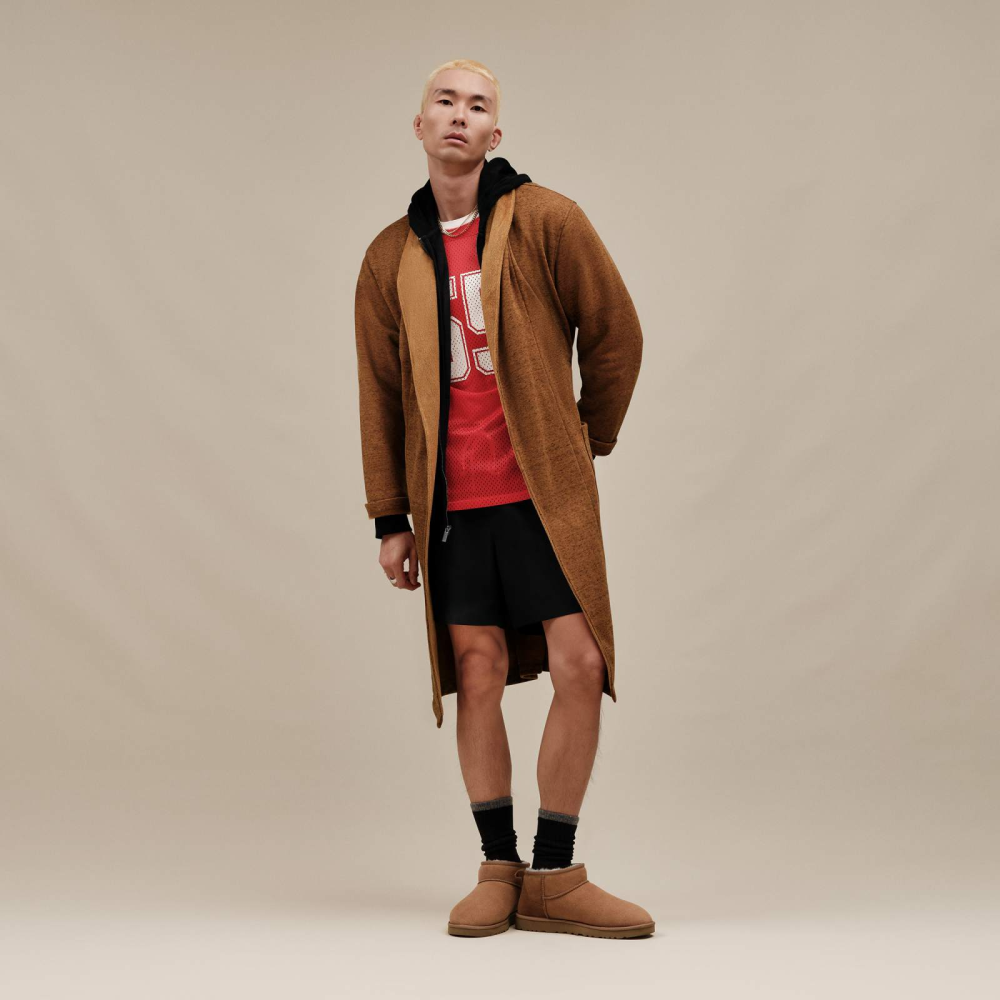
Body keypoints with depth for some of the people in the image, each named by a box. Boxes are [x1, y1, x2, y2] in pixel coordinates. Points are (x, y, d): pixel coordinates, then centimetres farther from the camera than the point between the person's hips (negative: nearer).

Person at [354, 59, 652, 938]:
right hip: (453, 501, 2)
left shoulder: (547, 221, 0)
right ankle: (498, 872, 14)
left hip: (546, 489, -2)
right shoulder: (391, 257, 8)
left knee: (579, 666, -6)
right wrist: (390, 518, 8)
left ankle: (554, 878, 5)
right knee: (478, 676, 2)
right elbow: (380, 394, 11)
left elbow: (616, 333, 7)